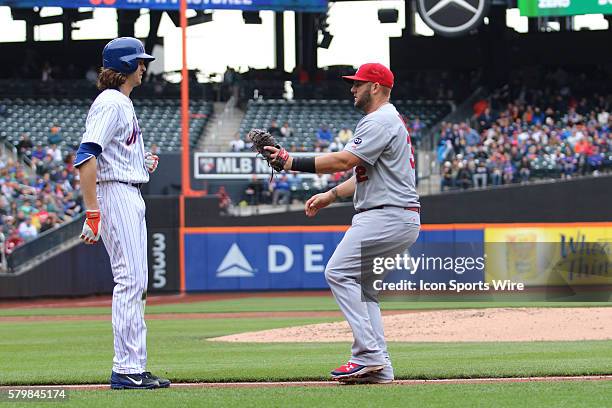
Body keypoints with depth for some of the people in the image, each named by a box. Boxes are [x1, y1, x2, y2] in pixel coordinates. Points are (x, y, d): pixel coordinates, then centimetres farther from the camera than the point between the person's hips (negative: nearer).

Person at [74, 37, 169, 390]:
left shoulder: (123, 103, 19)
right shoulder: (111, 103, -13)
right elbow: (86, 158, -23)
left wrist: (143, 163, 11)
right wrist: (92, 213, -27)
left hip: (131, 198, 11)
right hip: (116, 193, -11)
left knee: (136, 283, 11)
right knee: (130, 280, -12)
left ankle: (135, 368, 14)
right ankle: (126, 370, -12)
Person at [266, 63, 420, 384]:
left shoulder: (379, 122, -11)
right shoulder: (390, 121, 24)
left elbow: (344, 161, -20)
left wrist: (293, 162, -17)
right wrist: (330, 196, 22)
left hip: (388, 216, -11)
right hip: (401, 221, 11)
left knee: (339, 272, -14)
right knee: (361, 281, 12)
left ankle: (369, 354, -20)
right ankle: (378, 366, 8)